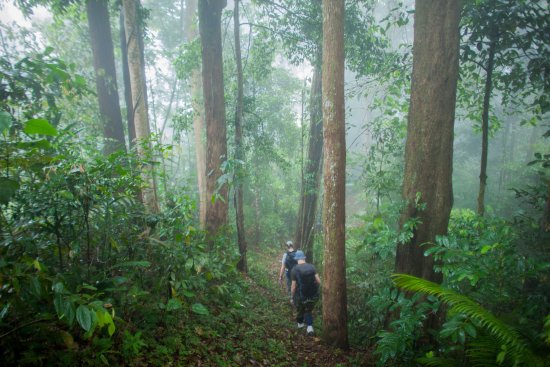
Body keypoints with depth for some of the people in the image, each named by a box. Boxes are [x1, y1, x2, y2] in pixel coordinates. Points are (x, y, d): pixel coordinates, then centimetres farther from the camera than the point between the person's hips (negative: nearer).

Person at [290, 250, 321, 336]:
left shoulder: (295, 270, -14)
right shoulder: (312, 267, -6)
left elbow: (293, 286, -13)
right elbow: (319, 281, -7)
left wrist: (292, 297, 2)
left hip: (300, 297, -2)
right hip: (313, 295, 2)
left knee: (300, 310, 26)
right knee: (308, 311, 25)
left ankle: (300, 323, 48)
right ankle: (309, 326, 9)